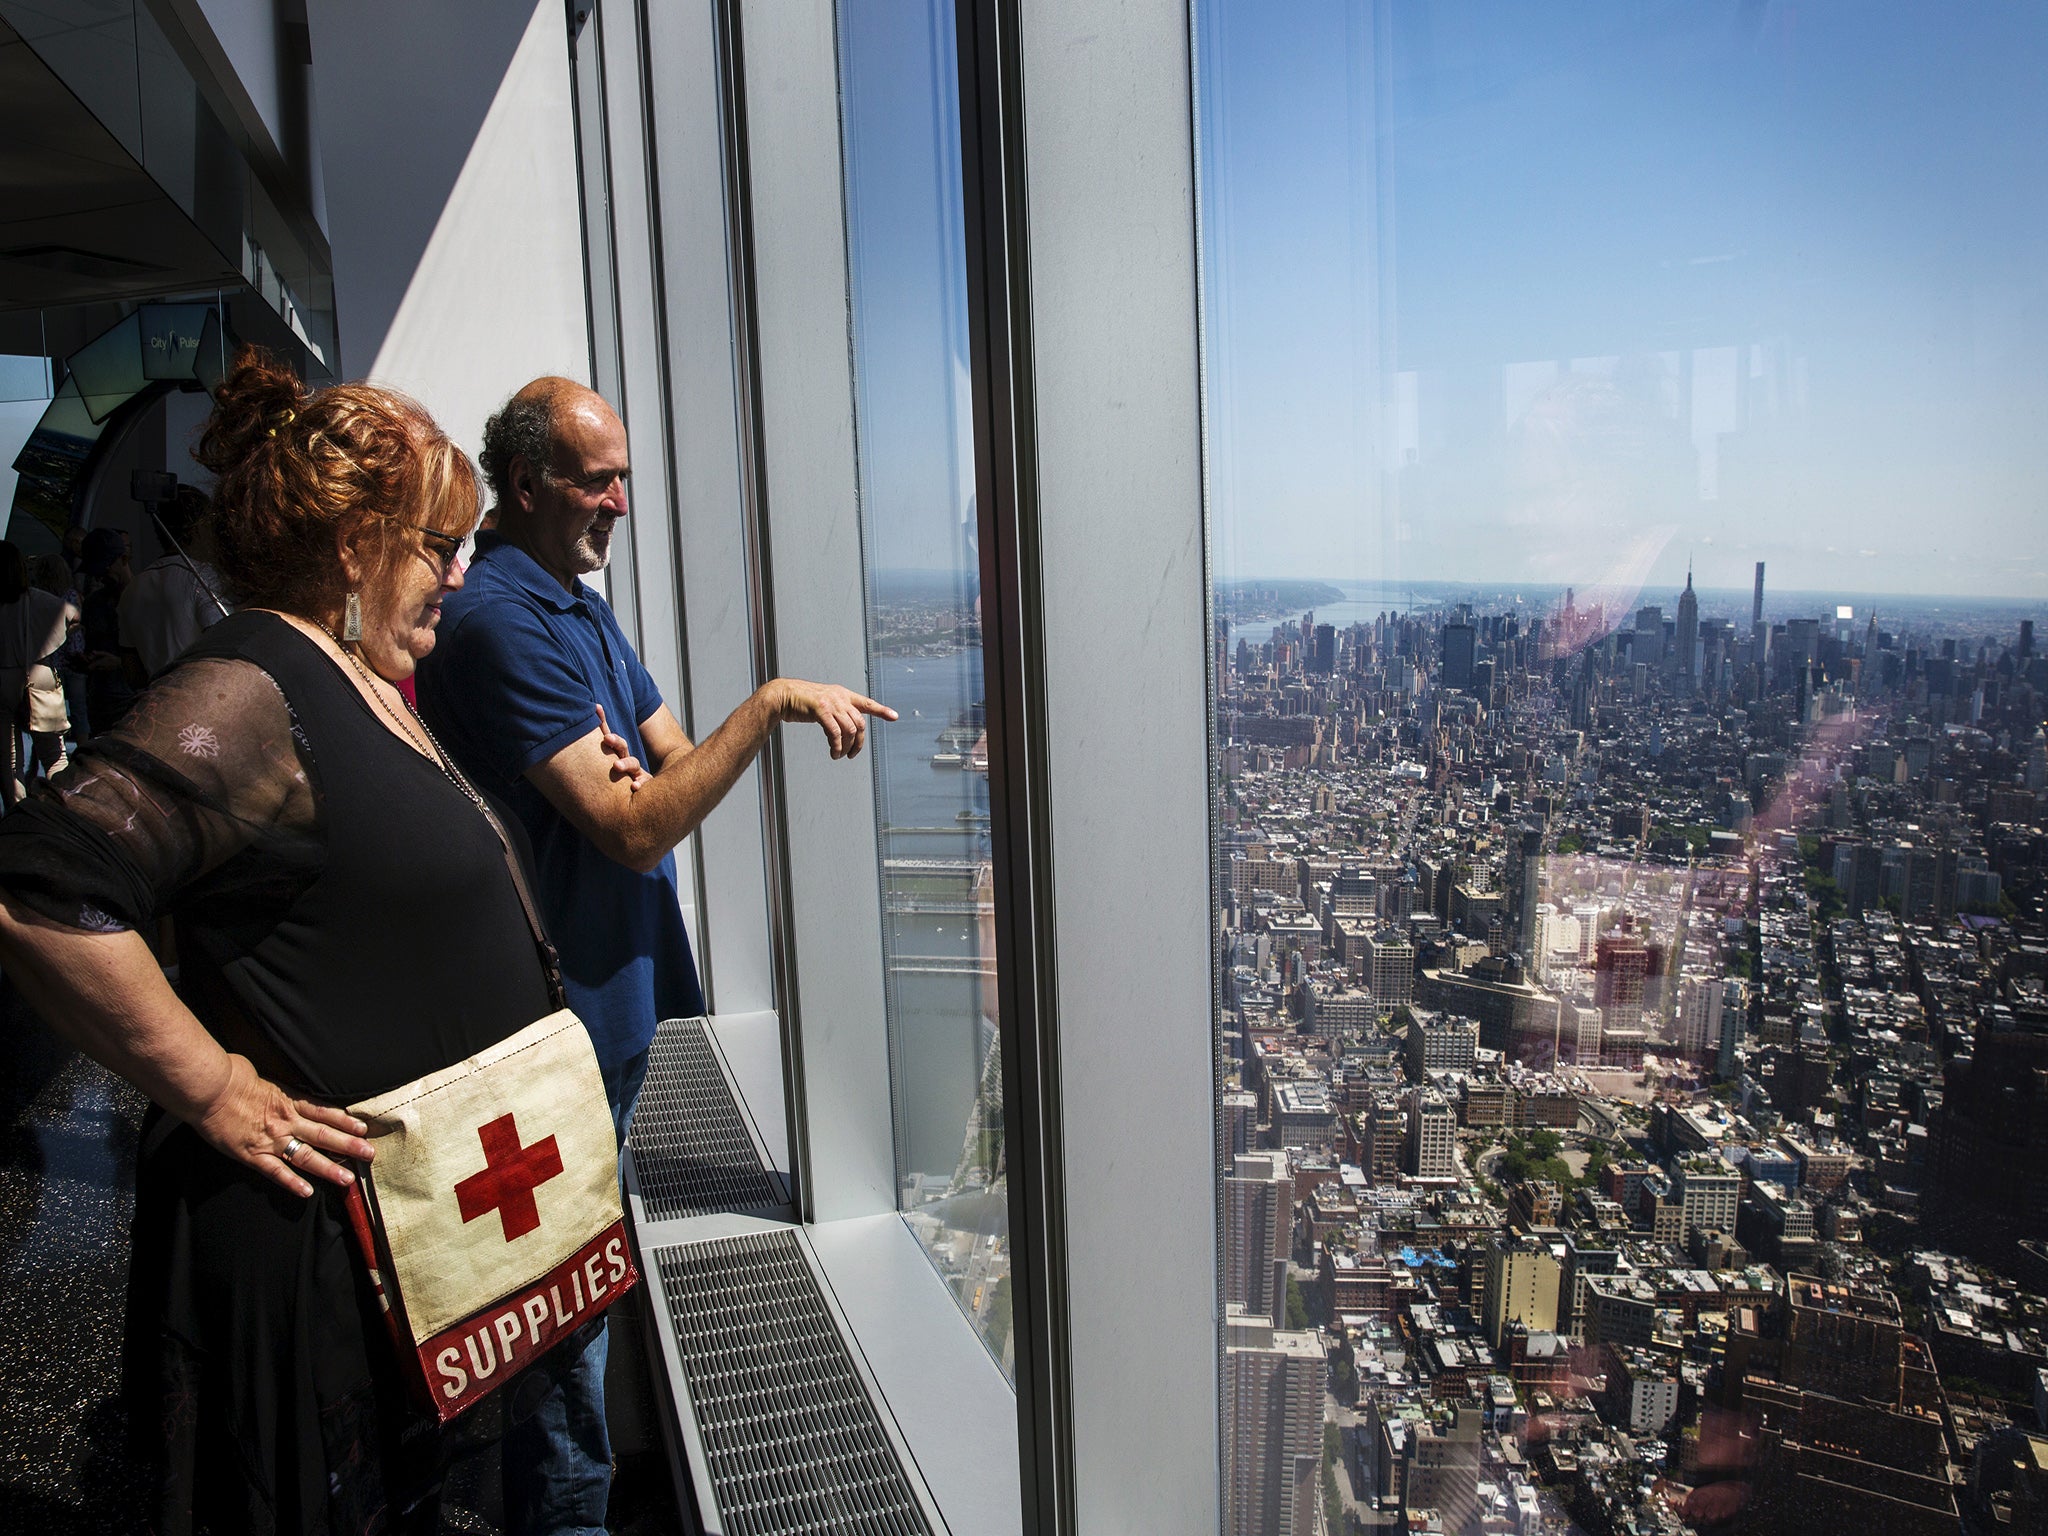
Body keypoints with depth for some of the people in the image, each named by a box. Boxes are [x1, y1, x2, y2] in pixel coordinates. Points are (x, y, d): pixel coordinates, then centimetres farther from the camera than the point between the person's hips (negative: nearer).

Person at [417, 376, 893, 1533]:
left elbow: (672, 777, 10)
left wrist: (627, 772, -13)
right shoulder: (503, 621, -20)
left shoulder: (580, 607, 12)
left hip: (614, 994, 10)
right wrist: (770, 705, -25)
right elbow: (633, 832, -25)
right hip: (563, 1015, -10)